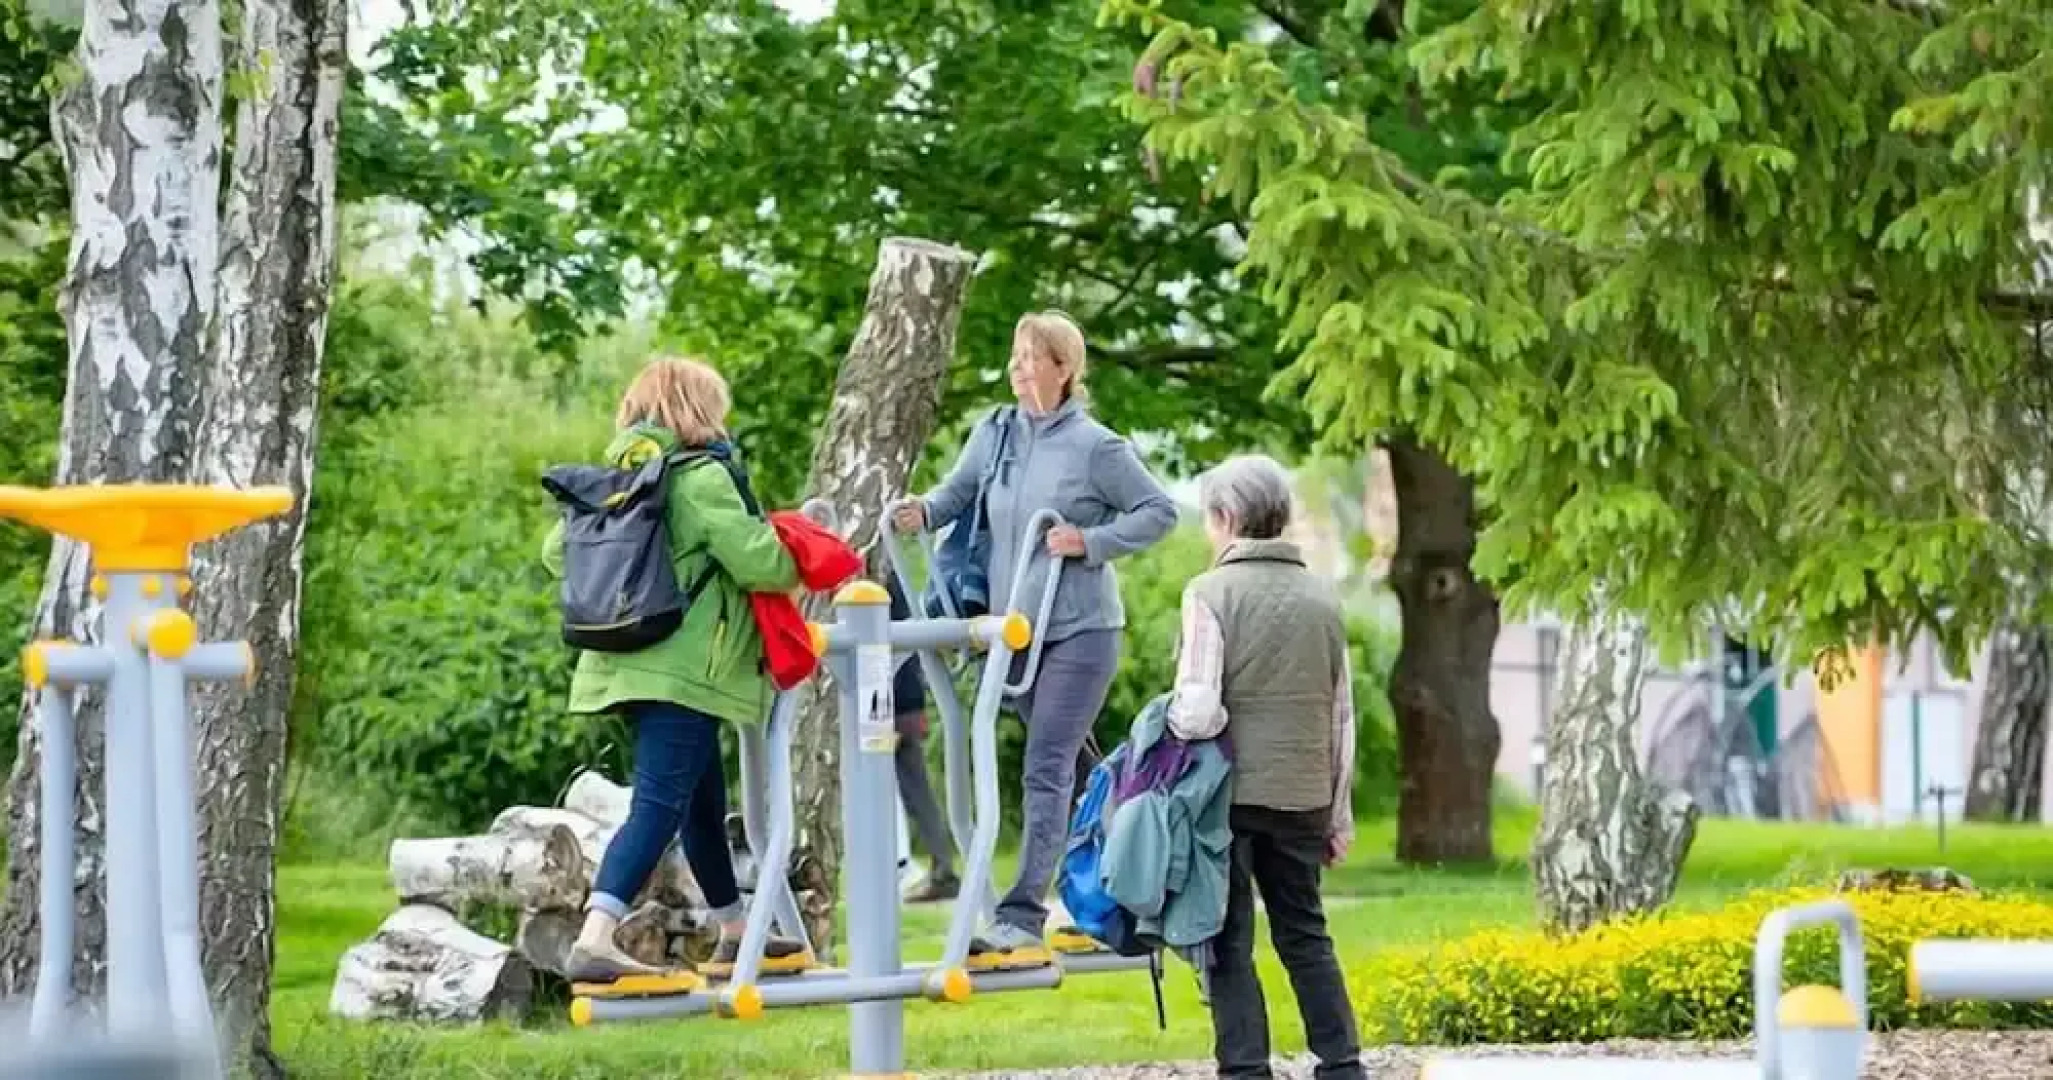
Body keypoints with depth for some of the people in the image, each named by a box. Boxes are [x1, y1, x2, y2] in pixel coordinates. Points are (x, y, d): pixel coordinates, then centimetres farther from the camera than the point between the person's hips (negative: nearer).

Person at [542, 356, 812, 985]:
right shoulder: (700, 478, -11)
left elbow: (556, 550, 13)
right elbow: (757, 563, -15)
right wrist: (798, 561, 6)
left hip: (631, 665, 9)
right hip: (683, 668, -9)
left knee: (704, 804, 21)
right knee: (659, 808, -14)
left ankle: (735, 934, 33)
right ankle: (595, 939, -27)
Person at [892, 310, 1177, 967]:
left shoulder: (1095, 446, -7)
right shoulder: (995, 435, 7)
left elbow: (1160, 512, -2)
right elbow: (958, 492, 17)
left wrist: (1091, 541, -13)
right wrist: (924, 512, -5)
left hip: (1080, 630, -6)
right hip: (1015, 628, 6)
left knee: (1047, 770, -13)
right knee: (1064, 769, 15)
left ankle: (1022, 919, -20)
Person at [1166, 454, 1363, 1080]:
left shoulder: (1211, 593, -10)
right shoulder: (1322, 598, 9)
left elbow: (1198, 713, -18)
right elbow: (1342, 718, 13)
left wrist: (1166, 721, 4)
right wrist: (1339, 816, 19)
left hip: (1228, 792, -5)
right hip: (1302, 794, 5)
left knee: (1229, 942, 2)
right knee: (1304, 934, 16)